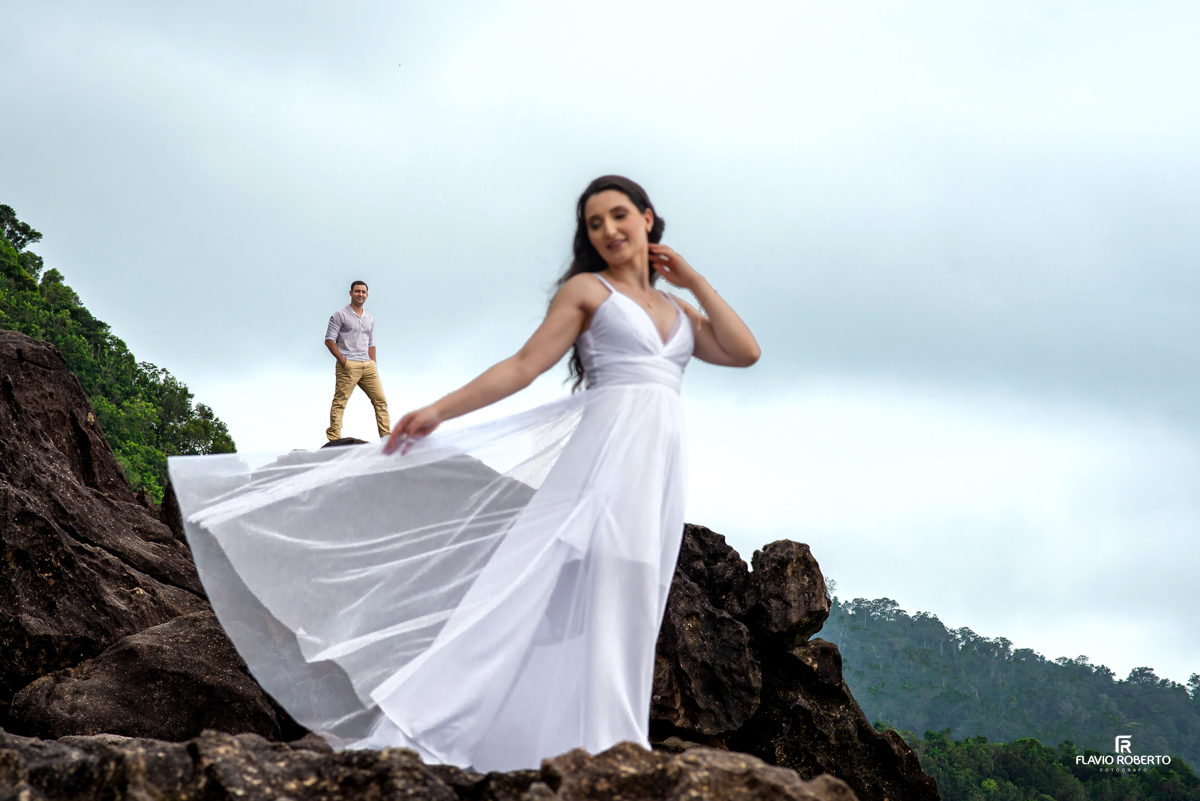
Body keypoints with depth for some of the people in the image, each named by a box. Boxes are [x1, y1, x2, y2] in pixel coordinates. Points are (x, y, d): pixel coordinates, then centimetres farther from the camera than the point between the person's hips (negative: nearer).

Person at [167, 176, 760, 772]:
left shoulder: (678, 312, 24)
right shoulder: (586, 290, 9)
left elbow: (745, 352, 12)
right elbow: (523, 367, 4)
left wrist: (691, 279, 13)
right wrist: (439, 412, -3)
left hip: (657, 476, 5)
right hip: (605, 450, -5)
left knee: (618, 612, -2)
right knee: (562, 590, -19)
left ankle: (598, 757, -7)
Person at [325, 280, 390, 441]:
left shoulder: (369, 319, 20)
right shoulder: (340, 315, 2)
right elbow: (329, 340, -3)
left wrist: (373, 365, 13)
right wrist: (343, 361, -13)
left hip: (367, 365, 6)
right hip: (348, 366, -6)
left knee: (380, 400, 1)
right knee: (339, 402, -9)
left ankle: (387, 436, 4)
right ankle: (334, 438, -11)